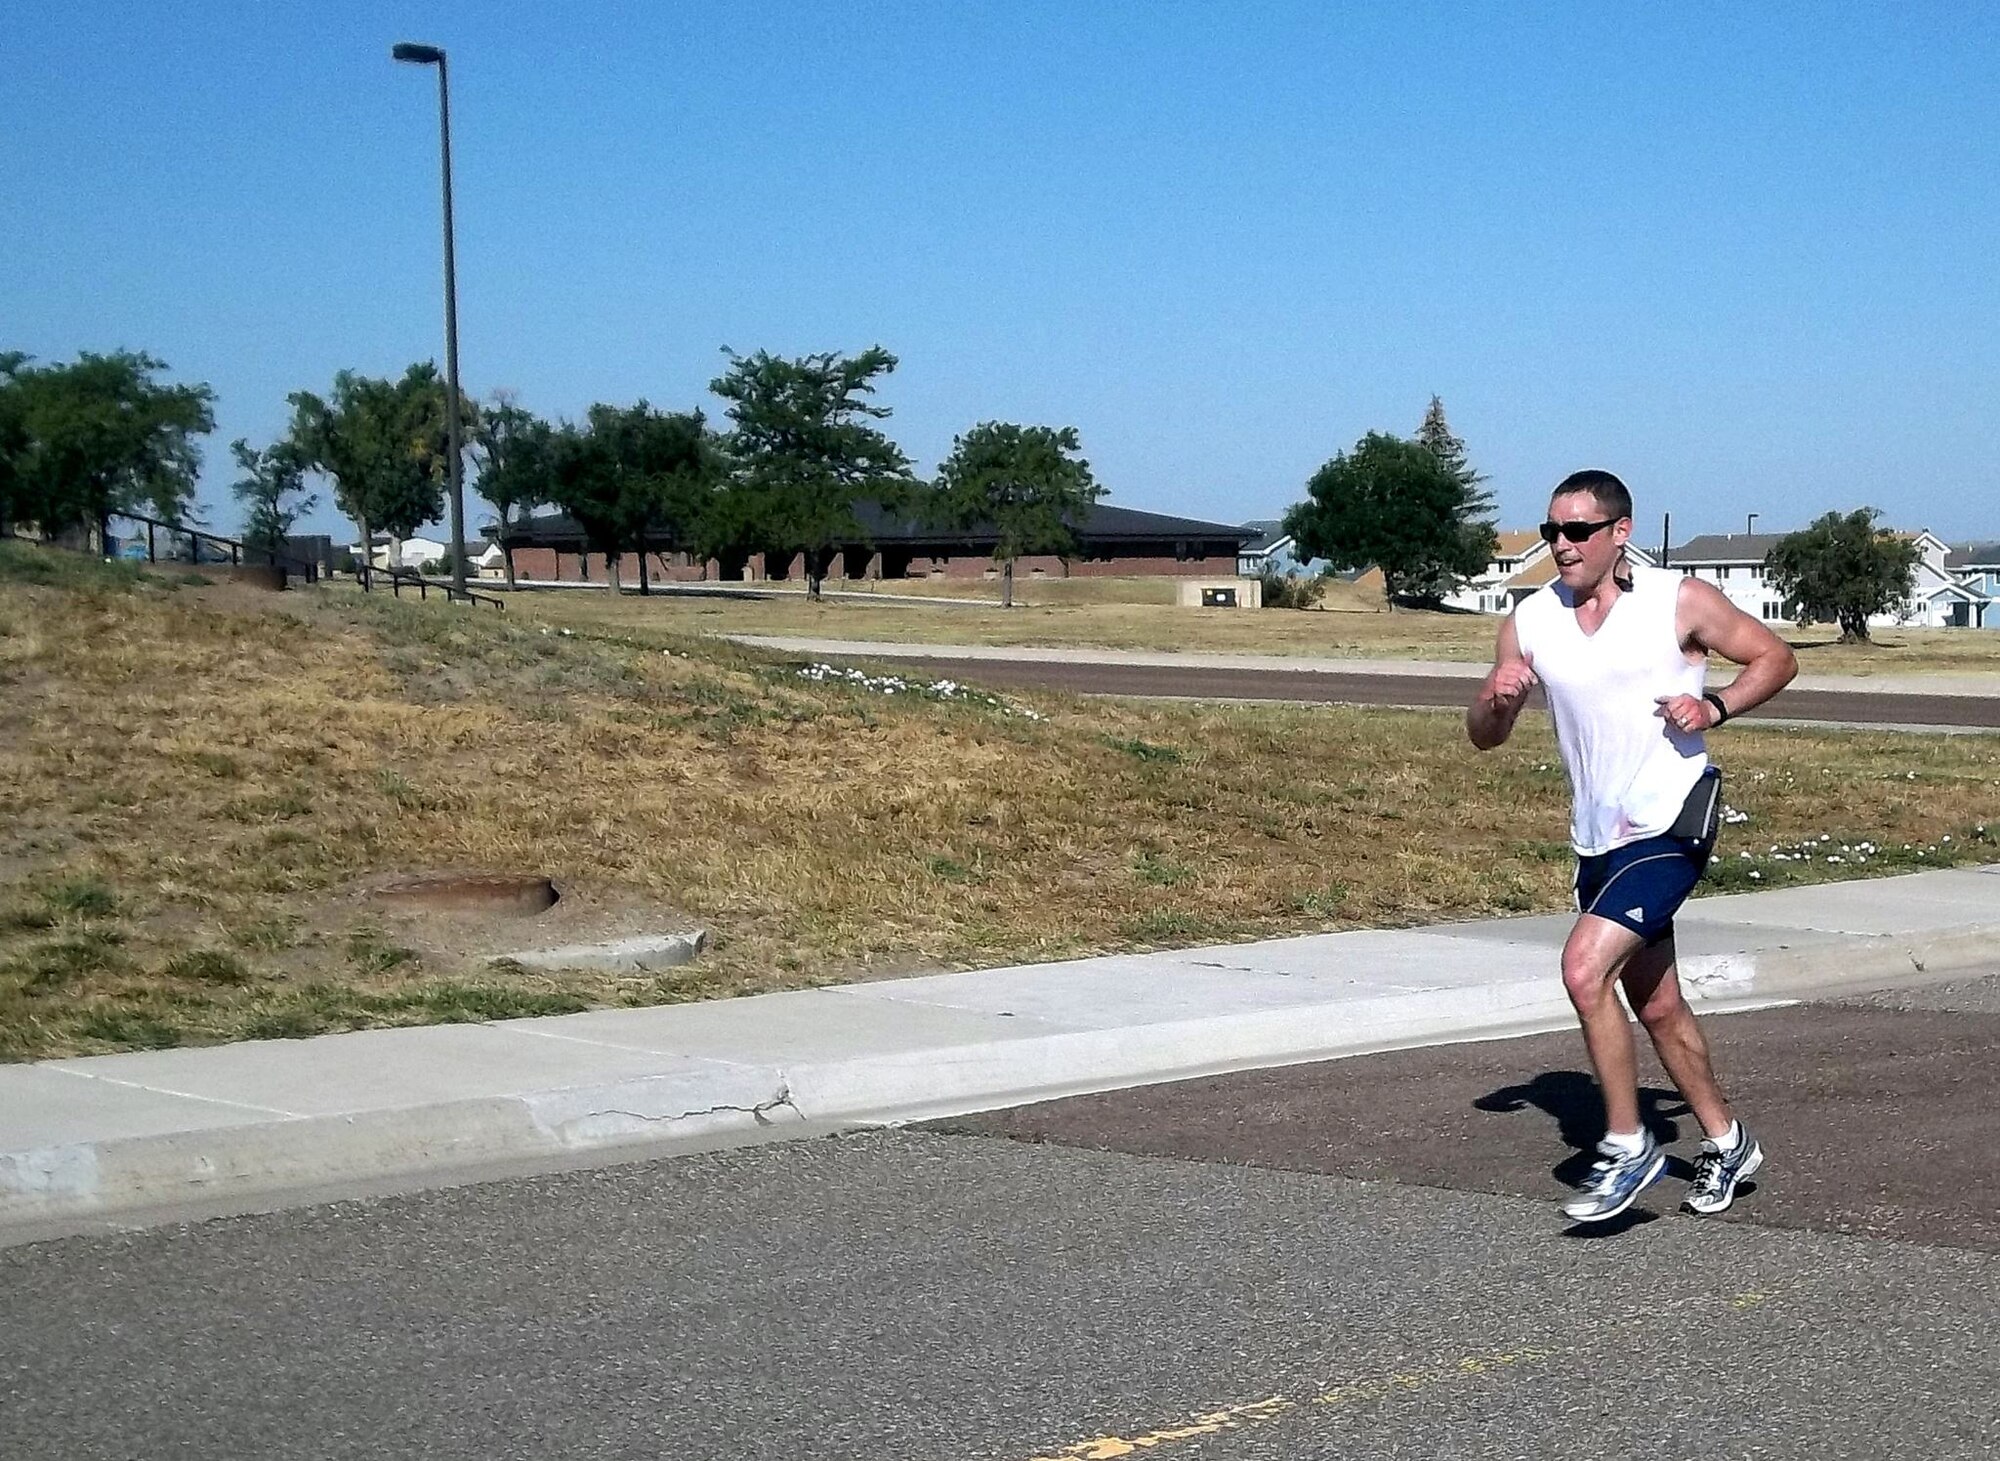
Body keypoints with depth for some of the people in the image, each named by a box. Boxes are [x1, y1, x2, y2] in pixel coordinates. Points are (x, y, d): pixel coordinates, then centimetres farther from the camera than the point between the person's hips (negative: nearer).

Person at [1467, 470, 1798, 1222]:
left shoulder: (1679, 602, -8)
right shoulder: (1530, 623, 3)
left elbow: (1775, 658, 2)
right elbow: (1482, 736, 9)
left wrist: (1715, 707, -15)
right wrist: (1498, 699, -14)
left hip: (1670, 826, -6)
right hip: (1596, 840, 6)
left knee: (1585, 969, -22)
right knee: (1657, 1005, 16)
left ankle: (1627, 1147, -7)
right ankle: (1727, 1143, 35)